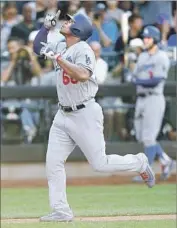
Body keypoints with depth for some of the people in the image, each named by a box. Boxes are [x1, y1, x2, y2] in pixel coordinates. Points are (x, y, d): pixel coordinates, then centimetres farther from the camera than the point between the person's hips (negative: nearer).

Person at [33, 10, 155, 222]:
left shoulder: (83, 50, -16)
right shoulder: (60, 47, 8)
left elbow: (83, 75, -33)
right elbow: (37, 47, 21)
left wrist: (57, 58, -31)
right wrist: (47, 25, 8)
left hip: (85, 115, -8)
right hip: (63, 115, 8)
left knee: (100, 163, -4)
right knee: (53, 163, -1)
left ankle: (139, 163, 20)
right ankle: (61, 211, 3)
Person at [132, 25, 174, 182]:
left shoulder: (162, 57, -8)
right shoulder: (142, 57, 16)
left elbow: (157, 80, -17)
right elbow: (135, 79, 12)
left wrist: (140, 80, -8)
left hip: (154, 98, -8)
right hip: (141, 99, 8)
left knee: (149, 137, -8)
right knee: (141, 137, 9)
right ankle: (166, 161, 24)